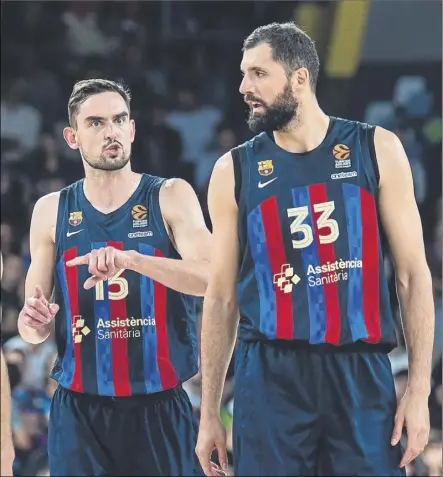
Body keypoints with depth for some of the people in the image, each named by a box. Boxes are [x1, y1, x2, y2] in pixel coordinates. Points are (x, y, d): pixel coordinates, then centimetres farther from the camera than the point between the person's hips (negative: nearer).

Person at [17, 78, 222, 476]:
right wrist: (35, 322, -12)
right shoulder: (51, 212, 6)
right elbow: (33, 330, 12)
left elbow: (212, 279, -17)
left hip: (162, 409, -2)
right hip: (78, 413, 2)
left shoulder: (170, 198, -1)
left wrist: (131, 259, -31)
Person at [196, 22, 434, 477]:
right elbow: (222, 296, 9)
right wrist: (209, 412, 6)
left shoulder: (376, 150, 2)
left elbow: (413, 275, 3)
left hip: (361, 375, -1)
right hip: (270, 377, 1)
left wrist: (419, 389, -4)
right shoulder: (234, 170, 5)